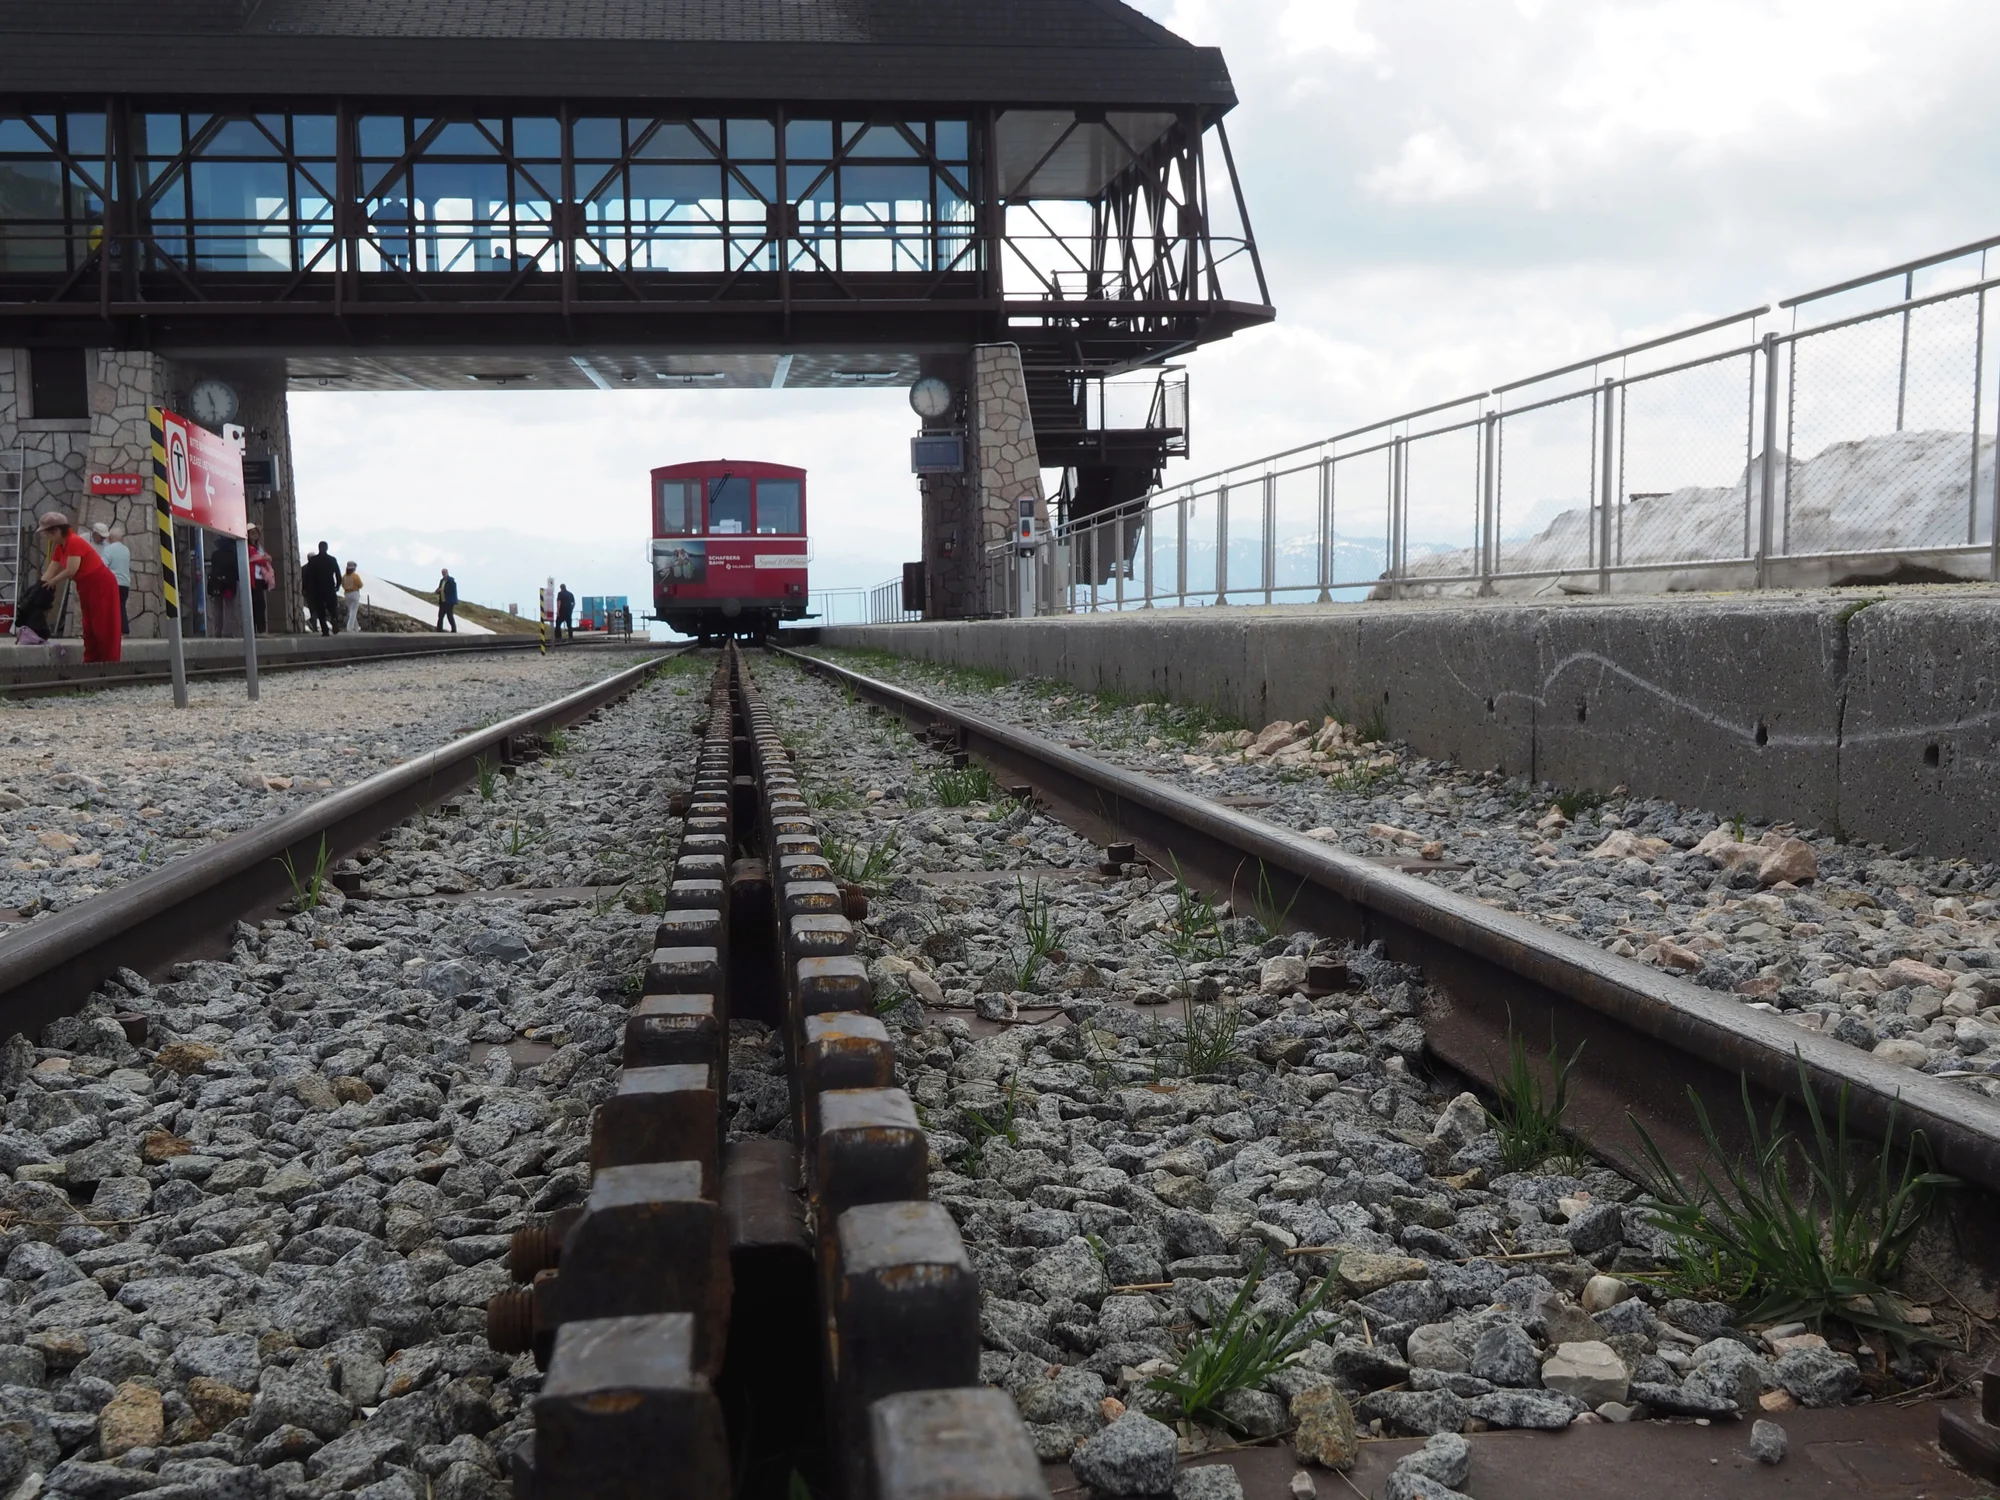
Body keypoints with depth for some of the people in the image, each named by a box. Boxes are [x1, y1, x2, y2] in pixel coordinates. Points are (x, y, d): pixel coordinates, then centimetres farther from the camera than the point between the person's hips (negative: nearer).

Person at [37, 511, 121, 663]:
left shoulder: (74, 542, -19)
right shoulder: (60, 548, 9)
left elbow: (71, 570, -23)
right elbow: (50, 572, 11)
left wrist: (53, 582, -7)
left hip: (102, 586, -10)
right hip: (88, 589, 10)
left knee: (104, 627, -8)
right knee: (90, 628, 9)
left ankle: (109, 663, -7)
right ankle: (91, 662, 12)